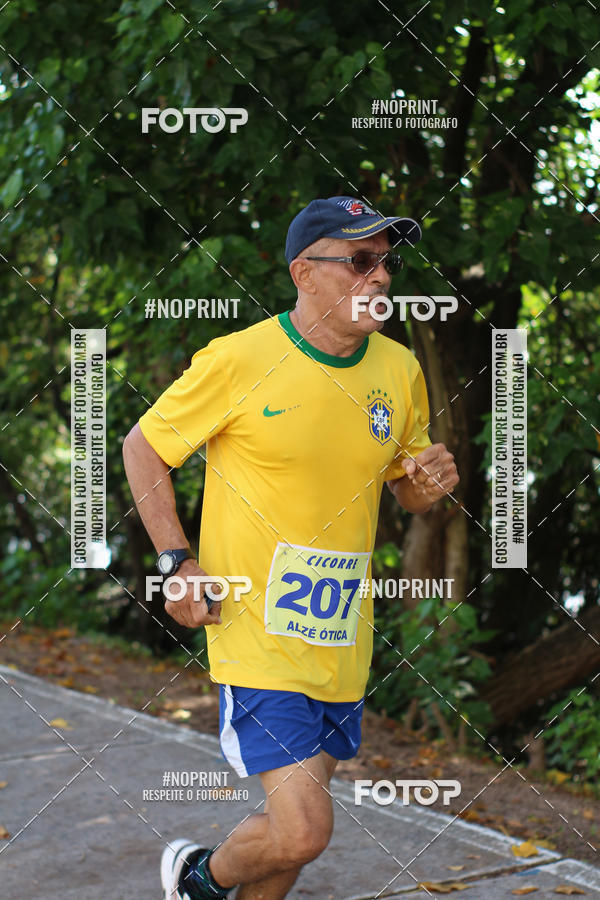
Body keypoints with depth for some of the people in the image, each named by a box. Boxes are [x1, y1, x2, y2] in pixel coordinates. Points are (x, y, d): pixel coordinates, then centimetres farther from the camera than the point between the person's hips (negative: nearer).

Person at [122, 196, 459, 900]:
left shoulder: (399, 371, 4)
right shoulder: (237, 360, -12)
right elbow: (142, 448, 0)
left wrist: (429, 485, -7)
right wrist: (177, 562, -9)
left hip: (341, 642, 6)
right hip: (257, 636, -6)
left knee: (296, 826, 14)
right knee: (302, 832, -12)